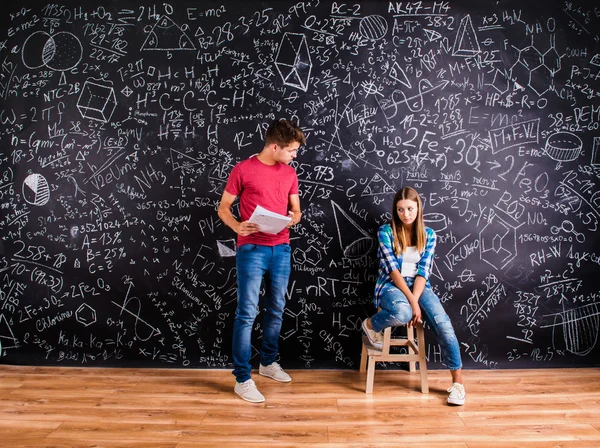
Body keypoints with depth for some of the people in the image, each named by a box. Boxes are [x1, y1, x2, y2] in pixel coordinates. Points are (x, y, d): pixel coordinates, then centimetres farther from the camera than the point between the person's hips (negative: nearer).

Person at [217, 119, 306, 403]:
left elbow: (296, 210, 15)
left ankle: (268, 362, 33)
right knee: (247, 313, -3)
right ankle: (242, 378, 6)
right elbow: (223, 208, 0)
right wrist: (237, 226, -19)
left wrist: (293, 218, -9)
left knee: (276, 309, 14)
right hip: (252, 249, -5)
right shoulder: (243, 170, -5)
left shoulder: (289, 173, 10)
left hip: (281, 249, 5)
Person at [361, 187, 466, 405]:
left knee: (443, 324, -23)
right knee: (402, 313, -38)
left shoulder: (428, 234, 4)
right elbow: (393, 270, -13)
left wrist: (415, 300, -19)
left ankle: (458, 380, -8)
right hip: (391, 286, -3)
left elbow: (423, 272, -4)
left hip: (419, 287, 3)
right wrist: (411, 302, -21)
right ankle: (370, 325, -4)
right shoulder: (386, 231, -5)